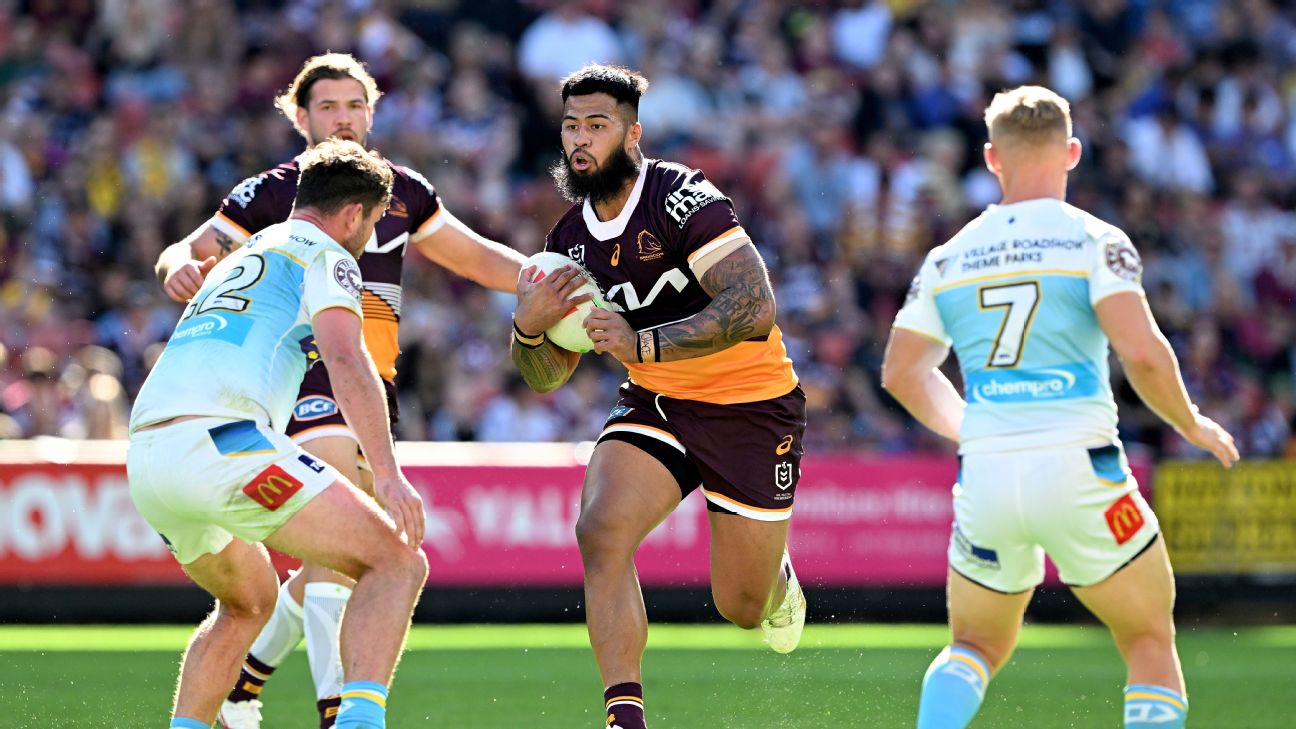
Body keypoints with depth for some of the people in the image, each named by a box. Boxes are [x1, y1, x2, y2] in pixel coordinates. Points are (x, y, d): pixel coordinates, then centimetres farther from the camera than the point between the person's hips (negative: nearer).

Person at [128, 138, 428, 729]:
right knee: (397, 560, -8)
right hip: (216, 441, -9)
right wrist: (388, 475, -19)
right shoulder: (324, 255, 7)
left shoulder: (241, 260, 33)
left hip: (144, 457, 9)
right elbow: (346, 361, -10)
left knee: (250, 598, 32)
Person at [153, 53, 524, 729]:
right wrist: (180, 268, -20)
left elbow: (477, 256, 23)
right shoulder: (273, 192, 1)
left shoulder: (404, 192, 15)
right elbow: (188, 253, 3)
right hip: (304, 370, -7)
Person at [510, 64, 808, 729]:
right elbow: (547, 376, 7)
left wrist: (642, 343, -34)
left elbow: (754, 309, -30)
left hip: (752, 406, -5)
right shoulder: (569, 241, 0)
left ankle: (779, 580, 45)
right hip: (656, 403, 5)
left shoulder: (684, 200, -20)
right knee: (601, 531, -24)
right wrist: (528, 326, -16)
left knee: (741, 606, 5)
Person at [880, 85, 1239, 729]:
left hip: (986, 477, 4)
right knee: (1150, 644, 12)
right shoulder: (1096, 241, -3)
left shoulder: (949, 257, 10)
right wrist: (1191, 425, 4)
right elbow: (1142, 353, -14)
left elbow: (901, 373, 17)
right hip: (1076, 470, -3)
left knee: (976, 648, 21)